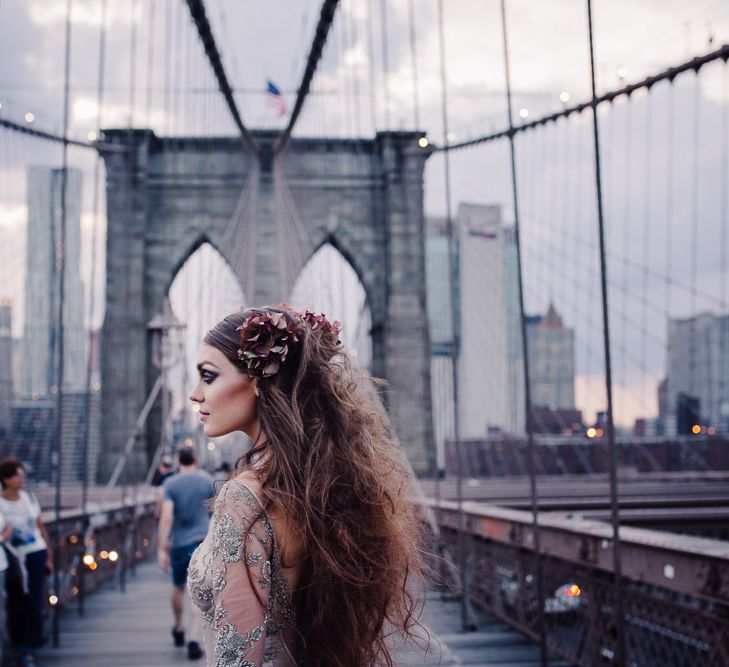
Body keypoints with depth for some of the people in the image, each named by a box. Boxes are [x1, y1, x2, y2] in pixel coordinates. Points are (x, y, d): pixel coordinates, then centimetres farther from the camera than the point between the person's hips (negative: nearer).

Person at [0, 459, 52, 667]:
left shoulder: (29, 497, 3)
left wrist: (49, 556, 11)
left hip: (36, 554, 3)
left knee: (35, 602, 0)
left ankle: (29, 647, 9)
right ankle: (19, 646, 19)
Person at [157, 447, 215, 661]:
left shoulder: (170, 483, -5)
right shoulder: (207, 481, 0)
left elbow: (166, 517, -14)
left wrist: (161, 549, -13)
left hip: (178, 543, 1)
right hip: (201, 542, 0)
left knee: (178, 588, 21)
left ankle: (178, 630, 39)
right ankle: (193, 641, -15)